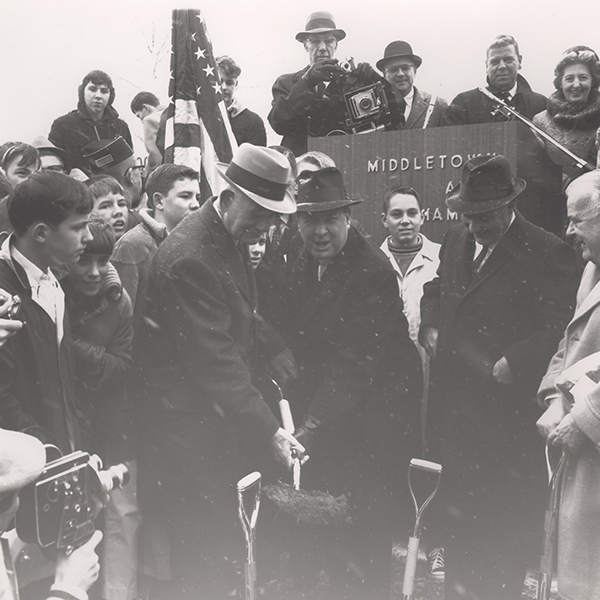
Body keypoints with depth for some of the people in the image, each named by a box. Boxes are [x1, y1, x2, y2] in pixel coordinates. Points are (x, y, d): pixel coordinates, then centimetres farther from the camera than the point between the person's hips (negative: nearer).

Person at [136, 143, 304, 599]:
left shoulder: (231, 236, 7)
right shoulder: (190, 258, -23)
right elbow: (215, 362, -25)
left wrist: (273, 348, 5)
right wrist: (269, 430, -25)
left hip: (218, 413, 9)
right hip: (188, 427, -9)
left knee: (225, 542, 17)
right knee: (207, 557, 0)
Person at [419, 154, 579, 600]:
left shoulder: (548, 253, -11)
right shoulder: (456, 239, 10)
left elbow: (557, 328, -14)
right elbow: (435, 289, 24)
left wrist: (514, 362, -21)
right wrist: (431, 326, 7)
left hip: (508, 409, -6)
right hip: (454, 406, 6)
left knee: (505, 517, 7)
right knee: (457, 508, 17)